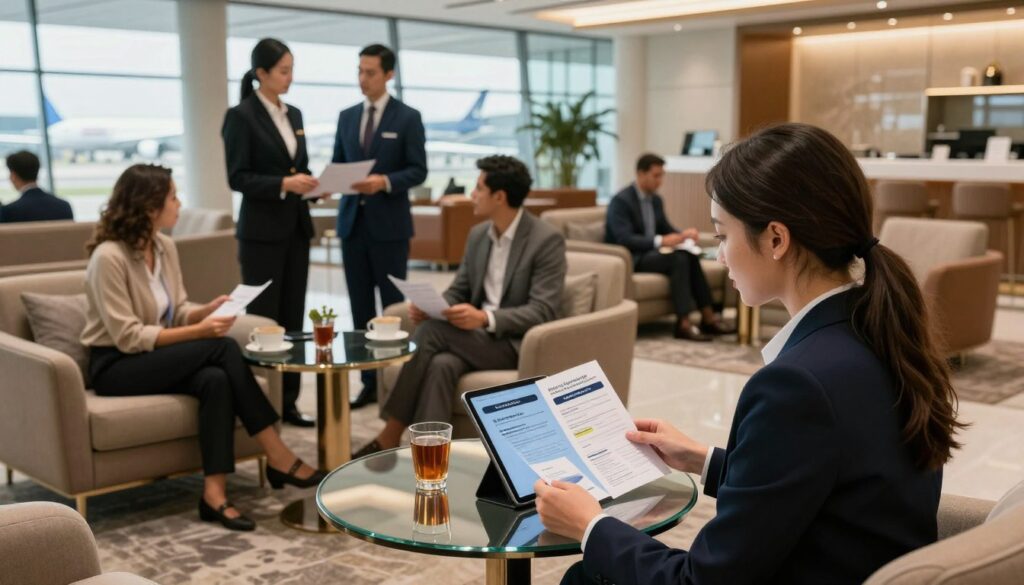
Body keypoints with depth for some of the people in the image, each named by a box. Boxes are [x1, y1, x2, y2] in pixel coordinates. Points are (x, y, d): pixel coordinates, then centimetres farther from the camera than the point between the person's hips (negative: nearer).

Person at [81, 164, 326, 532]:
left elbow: (177, 312, 11)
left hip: (159, 359, 7)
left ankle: (214, 493, -28)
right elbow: (127, 337, -22)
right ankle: (278, 458, -23)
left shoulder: (165, 247, 6)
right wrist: (198, 332, -25)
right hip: (117, 366, -7)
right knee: (222, 348, -27)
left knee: (215, 380, -28)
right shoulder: (109, 257, -19)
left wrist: (208, 310, -11)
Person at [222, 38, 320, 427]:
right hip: (261, 231, -7)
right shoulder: (241, 116, -7)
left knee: (293, 318, 8)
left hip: (296, 227, 7)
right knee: (263, 319, -2)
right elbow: (237, 178, -13)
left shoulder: (294, 114, 14)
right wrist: (283, 184, -23)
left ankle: (287, 401, 16)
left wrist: (312, 184, -1)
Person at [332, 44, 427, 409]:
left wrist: (385, 181, -22)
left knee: (393, 305, 1)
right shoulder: (347, 117, 12)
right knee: (361, 306, 7)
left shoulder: (408, 118, -2)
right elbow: (337, 164, 13)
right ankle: (369, 381, 15)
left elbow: (418, 171, -6)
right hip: (352, 221, 5)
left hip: (389, 224, -5)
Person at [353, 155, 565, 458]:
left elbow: (543, 312, -18)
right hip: (475, 335, 6)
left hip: (518, 343, -6)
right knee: (441, 364, -31)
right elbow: (458, 291, 14)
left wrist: (486, 318, -32)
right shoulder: (478, 234, 12)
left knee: (434, 329, -27)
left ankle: (390, 437, -18)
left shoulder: (547, 240, -11)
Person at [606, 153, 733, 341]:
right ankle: (684, 323, -27)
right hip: (629, 259, -8)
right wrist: (659, 241, -34)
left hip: (650, 253, 8)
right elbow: (624, 239, -25)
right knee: (679, 259, -28)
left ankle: (708, 317, -17)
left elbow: (666, 229, 17)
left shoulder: (656, 199, 10)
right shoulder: (621, 201, -16)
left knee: (690, 256, -18)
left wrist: (683, 234, -6)